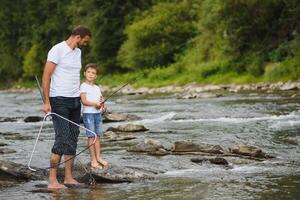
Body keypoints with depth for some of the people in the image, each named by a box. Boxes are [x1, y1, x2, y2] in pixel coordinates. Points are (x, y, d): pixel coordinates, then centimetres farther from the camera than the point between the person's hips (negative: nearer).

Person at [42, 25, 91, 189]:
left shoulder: (77, 52, 15)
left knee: (73, 139, 7)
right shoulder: (57, 50, -10)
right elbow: (46, 77, -13)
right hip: (59, 100, -8)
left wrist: (79, 94, 10)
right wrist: (46, 102, -17)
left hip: (75, 101, 8)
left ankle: (68, 177, 11)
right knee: (62, 139, -13)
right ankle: (52, 180, -11)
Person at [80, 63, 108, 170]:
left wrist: (102, 103, -7)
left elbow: (101, 99, 16)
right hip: (88, 113, -6)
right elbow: (84, 101, -13)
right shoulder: (83, 86, -4)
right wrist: (95, 104, -23)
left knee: (98, 136, 7)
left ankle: (98, 157, 15)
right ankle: (93, 160, -3)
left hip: (97, 113, 6)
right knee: (91, 136, -6)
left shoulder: (97, 88, 16)